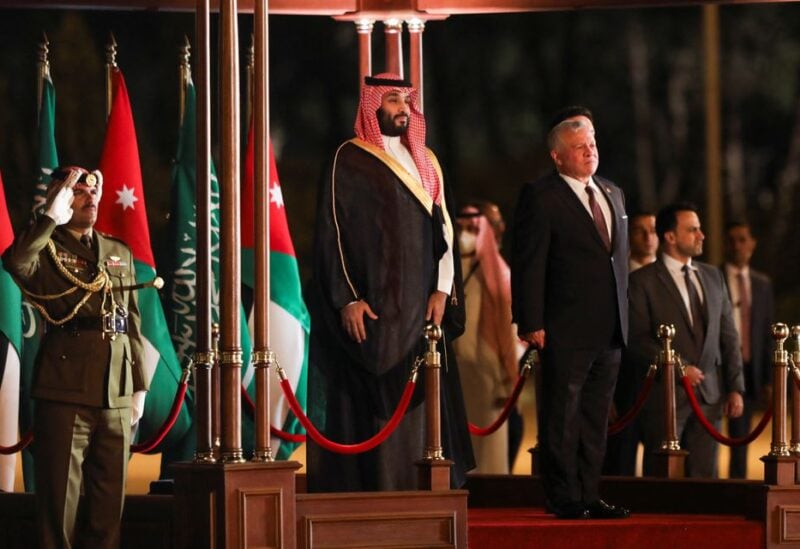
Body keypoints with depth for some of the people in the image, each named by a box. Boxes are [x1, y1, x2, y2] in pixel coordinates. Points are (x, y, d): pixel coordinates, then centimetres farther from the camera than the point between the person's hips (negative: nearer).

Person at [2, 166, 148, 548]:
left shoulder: (119, 253, 18)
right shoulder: (47, 250, 2)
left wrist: (139, 387, 14)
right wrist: (52, 217, -19)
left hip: (116, 394, 5)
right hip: (66, 391, -5)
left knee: (110, 502, 6)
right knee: (59, 500, -4)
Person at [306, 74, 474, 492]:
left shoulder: (424, 163, 16)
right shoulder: (350, 161, -2)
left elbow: (443, 227, 14)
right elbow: (333, 231, -7)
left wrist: (442, 289, 1)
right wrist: (348, 299, -15)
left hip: (420, 307, 6)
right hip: (373, 307, -6)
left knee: (419, 404, 3)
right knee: (376, 405, -8)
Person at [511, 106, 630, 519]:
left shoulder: (613, 195, 17)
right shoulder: (540, 197, -6)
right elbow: (527, 264, -10)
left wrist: (623, 316, 17)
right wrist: (531, 323, -15)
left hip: (609, 330, 7)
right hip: (565, 331, -7)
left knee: (596, 418, 10)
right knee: (562, 418, -2)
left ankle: (589, 496, 15)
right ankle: (564, 499, 2)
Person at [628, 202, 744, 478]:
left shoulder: (713, 277, 15)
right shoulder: (643, 281, -2)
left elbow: (728, 336, 14)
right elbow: (639, 339, -9)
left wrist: (735, 387, 7)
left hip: (709, 394, 5)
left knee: (704, 476, 1)